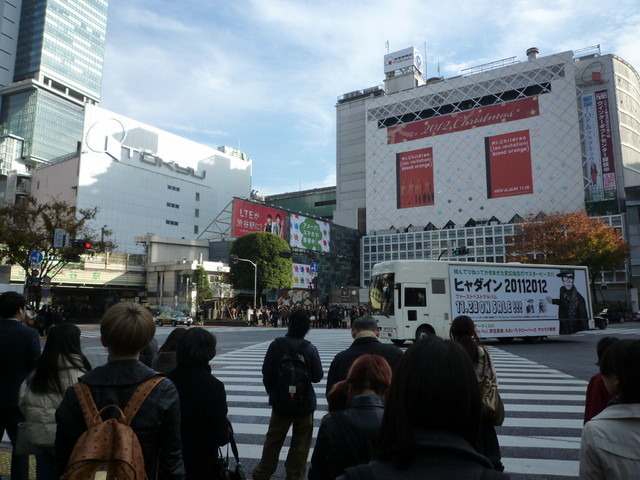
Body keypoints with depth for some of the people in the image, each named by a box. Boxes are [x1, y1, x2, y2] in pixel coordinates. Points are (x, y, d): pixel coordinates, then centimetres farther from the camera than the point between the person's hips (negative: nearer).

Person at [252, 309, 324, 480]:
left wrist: (272, 393, 10)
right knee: (300, 444, 14)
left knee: (273, 440, 19)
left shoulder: (276, 345, -12)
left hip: (280, 402, 2)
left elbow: (266, 373, -5)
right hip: (305, 402, -1)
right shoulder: (310, 349, -15)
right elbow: (317, 376, -8)